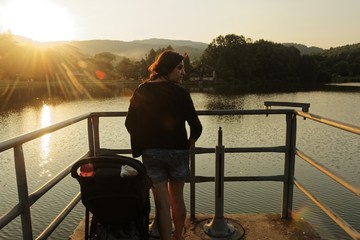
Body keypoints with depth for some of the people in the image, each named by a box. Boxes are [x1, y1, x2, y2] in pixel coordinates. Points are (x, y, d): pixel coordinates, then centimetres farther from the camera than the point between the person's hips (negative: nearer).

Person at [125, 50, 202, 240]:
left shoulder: (141, 91, -2)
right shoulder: (180, 93, -13)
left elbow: (130, 123, -1)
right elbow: (196, 127, -16)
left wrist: (144, 144, 11)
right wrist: (189, 145, 4)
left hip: (151, 153, 1)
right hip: (177, 152, -1)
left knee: (162, 203, 10)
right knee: (177, 199, 21)